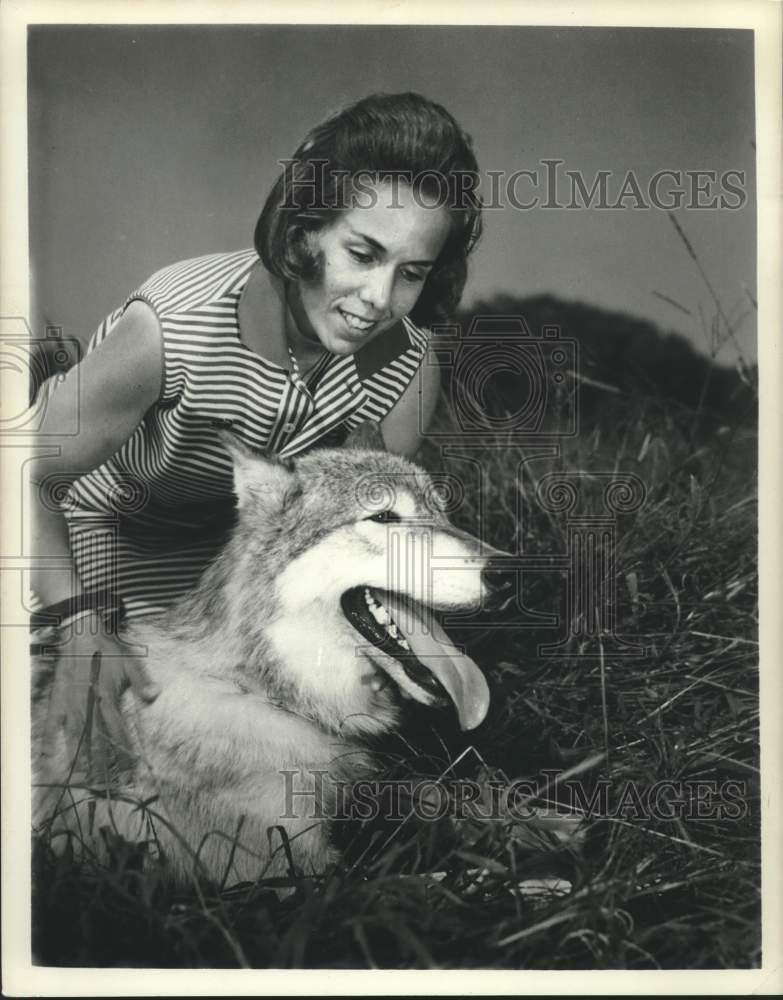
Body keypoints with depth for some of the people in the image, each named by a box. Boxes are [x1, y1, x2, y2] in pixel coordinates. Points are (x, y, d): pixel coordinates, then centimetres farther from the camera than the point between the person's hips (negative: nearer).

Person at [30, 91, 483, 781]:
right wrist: (81, 620, -42)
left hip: (229, 535, 4)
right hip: (98, 523, -3)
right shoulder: (175, 325, -39)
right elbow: (27, 479, -31)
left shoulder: (406, 372, -24)